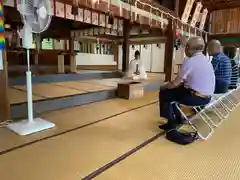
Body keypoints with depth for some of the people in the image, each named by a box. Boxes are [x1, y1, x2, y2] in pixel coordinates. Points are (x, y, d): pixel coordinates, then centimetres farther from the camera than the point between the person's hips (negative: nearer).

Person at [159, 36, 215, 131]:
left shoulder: (189, 61, -18)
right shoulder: (206, 60, 10)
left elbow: (175, 83, -15)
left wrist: (165, 87, 3)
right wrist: (181, 83, 16)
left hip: (196, 97, -9)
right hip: (206, 97, 9)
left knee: (164, 93, 4)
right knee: (173, 91, 24)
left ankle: (170, 123, 13)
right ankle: (177, 119, 34)